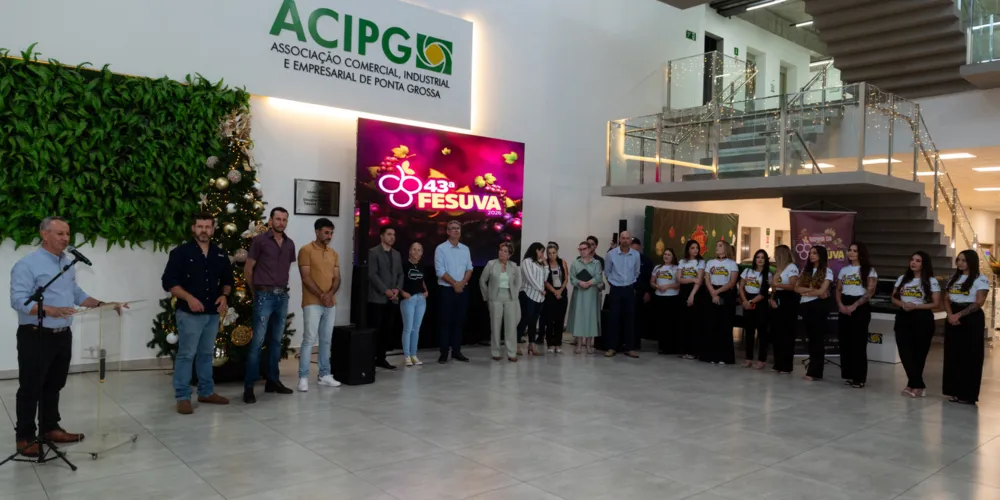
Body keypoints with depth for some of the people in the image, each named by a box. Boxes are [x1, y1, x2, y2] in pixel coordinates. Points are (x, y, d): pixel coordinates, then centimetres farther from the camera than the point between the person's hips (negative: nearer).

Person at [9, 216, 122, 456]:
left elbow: (77, 294, 17)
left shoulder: (68, 263, 11)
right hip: (36, 337, -7)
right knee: (31, 389, 2)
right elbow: (18, 301, -21)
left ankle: (50, 428, 28)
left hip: (63, 335, 7)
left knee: (54, 386, 17)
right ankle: (24, 437, 12)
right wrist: (50, 310, -34)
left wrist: (103, 305, 5)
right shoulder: (27, 264, -13)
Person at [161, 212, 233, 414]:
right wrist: (189, 298, -21)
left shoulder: (220, 255, 10)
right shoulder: (181, 252, -6)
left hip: (213, 313, 5)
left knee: (207, 354, 15)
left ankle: (206, 392, 25)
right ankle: (182, 397, 5)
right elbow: (168, 281, -10)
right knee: (186, 354, -3)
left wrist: (224, 296, 0)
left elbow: (227, 280, 19)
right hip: (189, 313, -5)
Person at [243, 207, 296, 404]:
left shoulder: (290, 244, 10)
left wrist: (282, 287, 14)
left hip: (283, 296, 5)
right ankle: (249, 386, -1)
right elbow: (248, 269, 1)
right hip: (265, 295, -5)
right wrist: (255, 292, 7)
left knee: (276, 340, 11)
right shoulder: (260, 241, -4)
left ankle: (272, 380, 20)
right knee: (258, 341, -6)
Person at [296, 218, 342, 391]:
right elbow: (306, 278, -11)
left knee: (326, 340, 9)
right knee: (309, 339, -7)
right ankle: (303, 377, -1)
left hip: (331, 303, 6)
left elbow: (337, 278, 9)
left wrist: (330, 294, -10)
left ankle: (324, 375, 16)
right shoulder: (306, 250, -5)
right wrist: (322, 295, -16)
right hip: (312, 303, -6)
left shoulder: (333, 253, 14)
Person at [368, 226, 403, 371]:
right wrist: (385, 290, -15)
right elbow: (372, 274, -12)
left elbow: (400, 274, 15)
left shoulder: (397, 254, 17)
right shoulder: (373, 252, -4)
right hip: (377, 298, -6)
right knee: (375, 330, -5)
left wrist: (397, 289, -3)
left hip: (392, 299, 6)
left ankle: (381, 359, 13)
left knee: (387, 330, 7)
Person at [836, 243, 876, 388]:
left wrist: (854, 306, -18)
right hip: (844, 308, 5)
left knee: (858, 343, -4)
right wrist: (840, 305, -6)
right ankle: (848, 374, 14)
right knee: (845, 342, 5)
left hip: (860, 308, -5)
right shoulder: (844, 270, 13)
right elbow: (838, 290, 11)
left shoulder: (869, 271, -2)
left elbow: (870, 292, -11)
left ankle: (859, 378, 2)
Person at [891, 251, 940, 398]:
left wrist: (915, 306, -18)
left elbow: (936, 304, -6)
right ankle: (918, 385, 4)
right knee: (905, 352, -3)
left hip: (922, 319, -4)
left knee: (918, 353, 3)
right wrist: (903, 304, -9)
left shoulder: (931, 281, -2)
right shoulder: (902, 279, 11)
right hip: (903, 318, 4)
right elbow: (894, 299, 12)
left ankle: (913, 385, 11)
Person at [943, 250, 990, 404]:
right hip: (953, 319, 6)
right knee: (953, 354, 6)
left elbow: (979, 303, -13)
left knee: (970, 356, -3)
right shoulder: (954, 278, 14)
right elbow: (947, 299, 11)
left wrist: (959, 315, -17)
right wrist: (950, 315, -7)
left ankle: (968, 394, 2)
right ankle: (955, 391, 13)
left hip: (971, 319, -6)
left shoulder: (981, 280, -5)